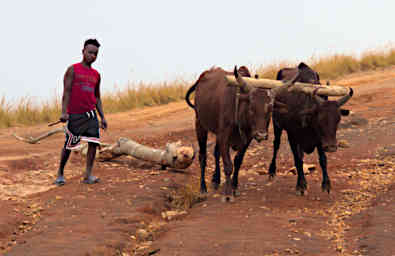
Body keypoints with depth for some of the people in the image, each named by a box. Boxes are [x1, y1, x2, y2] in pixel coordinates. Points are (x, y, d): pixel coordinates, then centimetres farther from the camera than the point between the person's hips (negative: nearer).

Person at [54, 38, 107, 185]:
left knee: (94, 142, -10)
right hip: (74, 115, -5)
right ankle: (60, 174, 17)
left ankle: (88, 175, -8)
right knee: (69, 145, 0)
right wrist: (64, 112, -18)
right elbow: (66, 92, -7)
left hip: (91, 114, 5)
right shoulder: (73, 70, 0)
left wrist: (102, 117, 12)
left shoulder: (96, 75, 15)